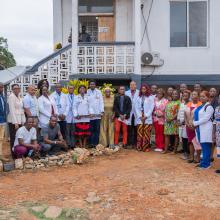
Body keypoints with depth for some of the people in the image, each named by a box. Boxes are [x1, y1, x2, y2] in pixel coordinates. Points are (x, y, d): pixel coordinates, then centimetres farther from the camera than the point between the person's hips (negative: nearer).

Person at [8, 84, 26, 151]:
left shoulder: (19, 97, 14)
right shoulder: (11, 96, -8)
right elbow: (12, 110, -15)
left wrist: (23, 121, 10)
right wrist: (15, 123, -19)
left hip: (20, 120, 7)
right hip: (13, 121, -7)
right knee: (13, 138, -2)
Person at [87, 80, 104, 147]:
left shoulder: (98, 92, 9)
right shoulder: (87, 92, 6)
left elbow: (101, 102, 6)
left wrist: (102, 111, -4)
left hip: (98, 114, 1)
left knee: (97, 129, 1)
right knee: (91, 129, 1)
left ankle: (96, 143, 5)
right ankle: (91, 143, 6)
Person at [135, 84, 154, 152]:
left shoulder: (151, 97, 2)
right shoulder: (139, 98, 12)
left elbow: (151, 108, -3)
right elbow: (137, 107, 9)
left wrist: (146, 116, -9)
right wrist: (140, 116, -4)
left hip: (147, 118, -3)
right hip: (140, 118, 3)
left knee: (146, 133, -4)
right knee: (140, 132, 1)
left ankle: (146, 147, 0)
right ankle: (139, 147, 6)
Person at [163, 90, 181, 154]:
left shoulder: (179, 102, -2)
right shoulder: (169, 102, 18)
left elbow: (178, 112, -11)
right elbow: (166, 111, 15)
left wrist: (172, 119, -17)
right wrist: (166, 118, -2)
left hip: (175, 121, -6)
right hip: (167, 121, 6)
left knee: (176, 135, -1)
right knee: (167, 135, 4)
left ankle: (175, 150, 6)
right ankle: (166, 149, 7)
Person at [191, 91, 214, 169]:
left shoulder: (209, 107, -10)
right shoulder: (200, 107, 15)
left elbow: (205, 119, -17)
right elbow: (196, 116, 17)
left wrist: (195, 123, -14)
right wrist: (193, 123, -2)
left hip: (205, 129, -8)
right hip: (199, 128, 8)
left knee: (206, 146, -4)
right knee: (203, 146, 12)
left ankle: (205, 164, 1)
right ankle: (205, 162, 19)